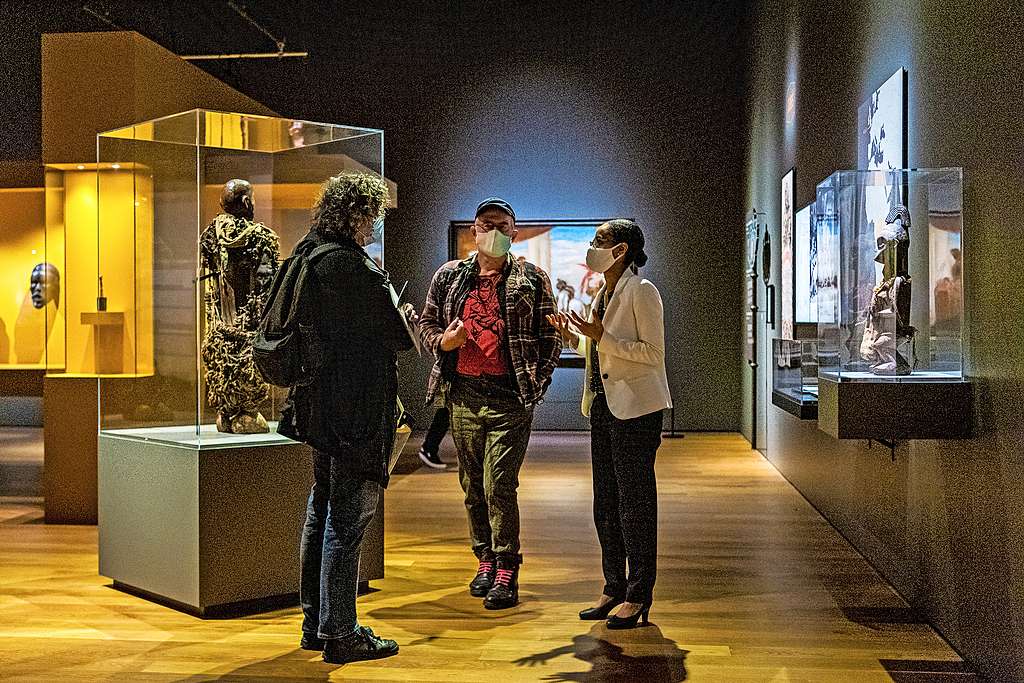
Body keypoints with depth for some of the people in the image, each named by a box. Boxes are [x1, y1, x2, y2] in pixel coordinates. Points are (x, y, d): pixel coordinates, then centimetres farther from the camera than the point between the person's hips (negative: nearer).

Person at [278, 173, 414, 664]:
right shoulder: (350, 265, -18)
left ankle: (315, 623, 28)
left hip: (319, 404, 10)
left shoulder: (307, 256, 11)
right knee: (346, 520, -2)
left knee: (321, 513, 17)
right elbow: (398, 335, -15)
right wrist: (410, 326, 6)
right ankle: (339, 635, 6)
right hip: (354, 412, -10)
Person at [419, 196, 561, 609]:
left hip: (509, 398, -4)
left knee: (499, 486, -9)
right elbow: (426, 322, 19)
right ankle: (485, 561, 24)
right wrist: (442, 340, -3)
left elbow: (550, 338, 5)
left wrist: (537, 384, -3)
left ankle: (506, 573, 0)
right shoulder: (449, 276, 11)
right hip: (462, 395, 4)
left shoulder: (532, 280, 3)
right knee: (472, 486, 11)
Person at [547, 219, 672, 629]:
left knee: (635, 501, -2)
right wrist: (575, 338, 6)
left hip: (635, 408, -9)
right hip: (604, 404, 9)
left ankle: (638, 596, 6)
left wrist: (602, 338, -21)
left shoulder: (641, 291, -11)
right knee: (605, 502, 12)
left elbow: (653, 353, -16)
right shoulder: (603, 294, 15)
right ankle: (614, 588, 22)